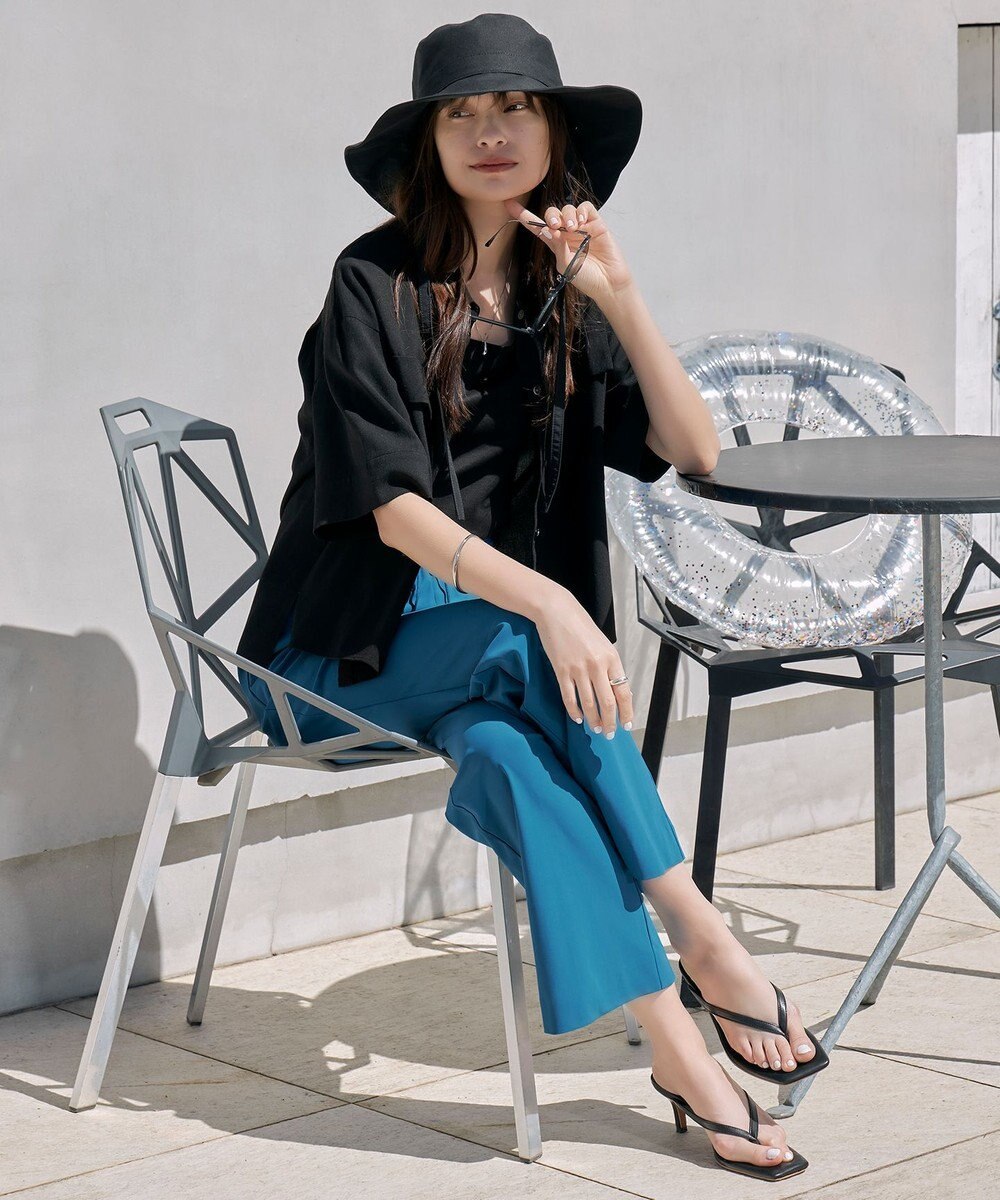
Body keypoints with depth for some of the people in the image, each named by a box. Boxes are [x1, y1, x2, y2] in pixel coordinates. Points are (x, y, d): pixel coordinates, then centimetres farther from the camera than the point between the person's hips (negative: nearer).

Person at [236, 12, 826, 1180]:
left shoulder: (561, 295, 8)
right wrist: (541, 601, -32)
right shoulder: (374, 287, -8)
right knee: (523, 650, -34)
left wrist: (619, 295, -12)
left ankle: (672, 1037, -38)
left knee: (508, 749, -31)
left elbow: (695, 449, -1)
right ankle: (705, 946, -34)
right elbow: (392, 507, -17)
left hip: (502, 631, 4)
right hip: (354, 643, -4)